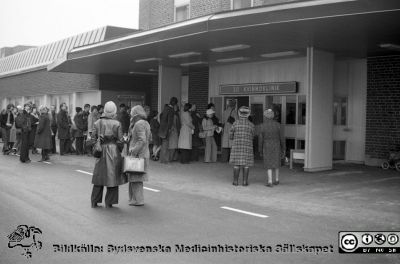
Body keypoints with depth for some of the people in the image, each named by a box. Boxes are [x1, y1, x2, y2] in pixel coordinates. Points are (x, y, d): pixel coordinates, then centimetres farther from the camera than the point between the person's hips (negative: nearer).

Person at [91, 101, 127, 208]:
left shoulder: (98, 122, 1)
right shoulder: (117, 124, -7)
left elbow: (93, 137, 2)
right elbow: (120, 140, -6)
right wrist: (120, 151, 9)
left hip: (101, 151, 3)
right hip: (113, 150, -3)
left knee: (99, 176, 12)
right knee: (112, 176, 6)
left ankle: (94, 202, 17)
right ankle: (109, 203, 9)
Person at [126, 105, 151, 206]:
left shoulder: (139, 124, -16)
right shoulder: (146, 123, 13)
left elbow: (142, 140, -24)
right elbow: (149, 137, 21)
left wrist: (133, 151, -22)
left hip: (138, 154, -10)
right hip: (145, 153, 10)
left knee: (135, 178, -2)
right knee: (138, 177, 17)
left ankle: (138, 200, 3)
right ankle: (134, 198, 26)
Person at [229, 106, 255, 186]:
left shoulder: (235, 123, -5)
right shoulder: (251, 125, -3)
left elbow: (231, 135, 1)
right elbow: (252, 137, 8)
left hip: (237, 146, 0)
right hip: (247, 147, 0)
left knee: (236, 163, 5)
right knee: (246, 164, 5)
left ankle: (235, 181, 4)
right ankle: (245, 181, 4)